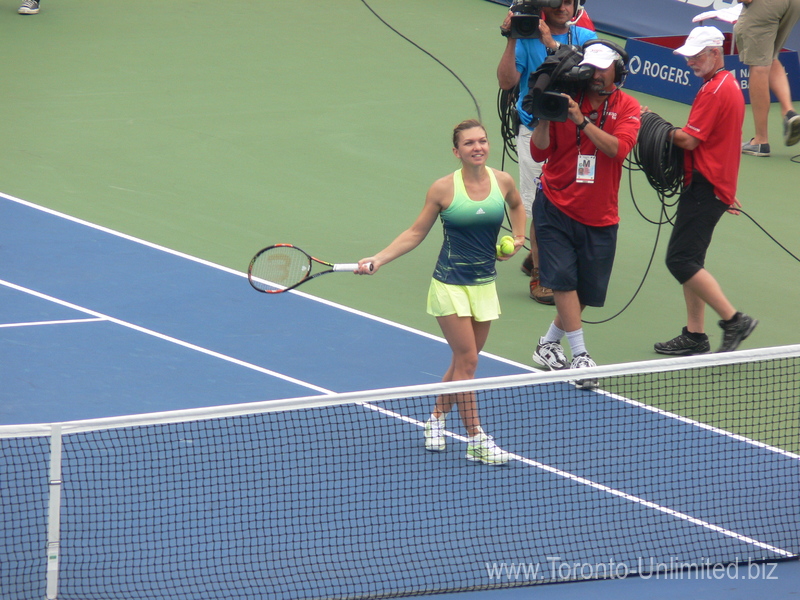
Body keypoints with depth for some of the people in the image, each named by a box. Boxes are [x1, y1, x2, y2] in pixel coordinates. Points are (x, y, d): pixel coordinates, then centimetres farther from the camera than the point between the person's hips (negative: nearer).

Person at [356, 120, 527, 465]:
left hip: (485, 285, 4)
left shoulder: (503, 181, -1)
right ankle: (476, 440, 0)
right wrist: (378, 259, -8)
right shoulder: (444, 189, -11)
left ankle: (436, 418, 31)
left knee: (463, 362, 10)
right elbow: (416, 233, -1)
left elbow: (516, 205, 24)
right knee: (466, 361, -6)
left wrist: (519, 236, 9)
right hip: (451, 285, -4)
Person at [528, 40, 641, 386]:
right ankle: (580, 357, -11)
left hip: (599, 216, 2)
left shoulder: (627, 108, -2)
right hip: (556, 207, -2)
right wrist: (544, 118, -21)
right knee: (563, 279, -14)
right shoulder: (566, 100, -3)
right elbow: (539, 153, -5)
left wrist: (582, 121, -30)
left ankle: (549, 345, 30)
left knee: (587, 291, 8)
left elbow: (618, 148, -21)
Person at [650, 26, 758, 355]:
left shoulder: (714, 90, -17)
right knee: (689, 260, 12)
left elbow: (690, 140, -19)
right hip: (718, 186, 11)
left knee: (681, 260, -12)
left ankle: (734, 321, -11)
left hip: (704, 187, -11)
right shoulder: (730, 84, 16)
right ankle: (694, 335, 14)